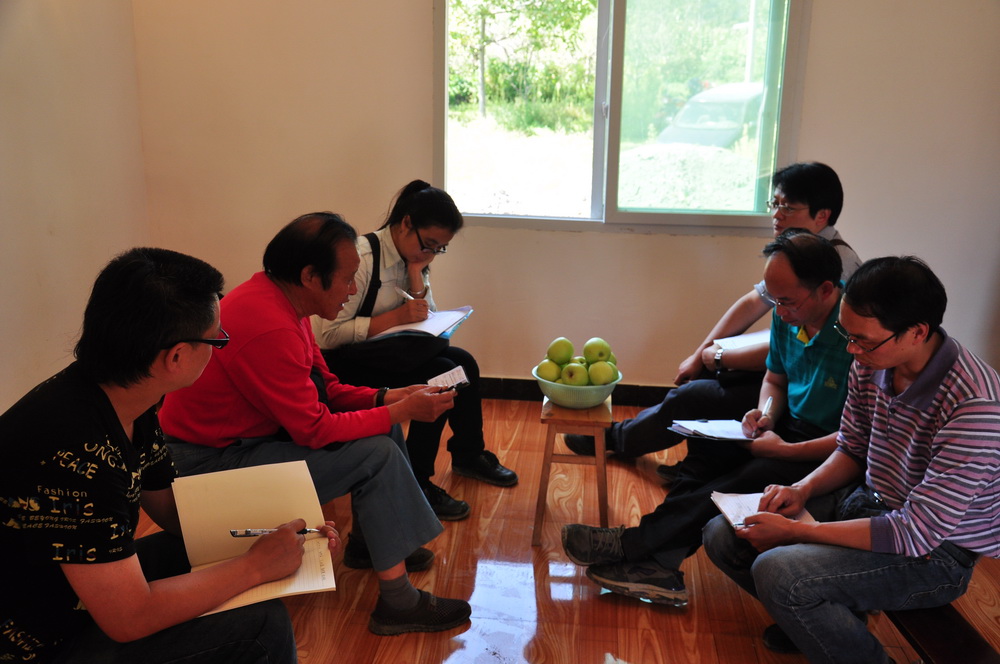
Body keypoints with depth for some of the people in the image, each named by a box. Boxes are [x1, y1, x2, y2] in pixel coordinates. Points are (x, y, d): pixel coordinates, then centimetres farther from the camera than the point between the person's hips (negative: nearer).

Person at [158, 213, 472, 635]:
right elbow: (315, 429, -25)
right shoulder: (269, 327, -30)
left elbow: (326, 387, 9)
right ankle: (397, 602, -7)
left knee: (379, 422, 9)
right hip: (213, 462, -10)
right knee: (377, 455, -16)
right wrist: (402, 411, -18)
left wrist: (387, 398, -4)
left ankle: (367, 541, 22)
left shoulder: (280, 299, 1)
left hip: (247, 431, 10)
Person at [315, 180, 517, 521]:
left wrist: (416, 274, -12)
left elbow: (427, 320, 1)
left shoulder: (415, 258, 4)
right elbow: (330, 333, -27)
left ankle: (468, 455, 17)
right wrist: (395, 317, -30)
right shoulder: (362, 257, -22)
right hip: (345, 362, -8)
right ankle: (414, 485, -11)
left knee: (463, 361, -4)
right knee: (440, 376, -23)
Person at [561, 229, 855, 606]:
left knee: (756, 476, -31)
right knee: (706, 449, -16)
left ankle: (635, 543, -26)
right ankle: (657, 565, -22)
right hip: (792, 427, 8)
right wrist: (767, 413, -4)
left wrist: (786, 450, -22)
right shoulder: (786, 315, 0)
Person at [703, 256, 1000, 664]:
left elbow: (916, 534, -28)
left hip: (933, 552, -7)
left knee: (777, 572, -29)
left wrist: (794, 531, -24)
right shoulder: (871, 363, -8)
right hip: (866, 504, 8)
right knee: (723, 537, -3)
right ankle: (821, 619, 19)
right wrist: (804, 488, -10)